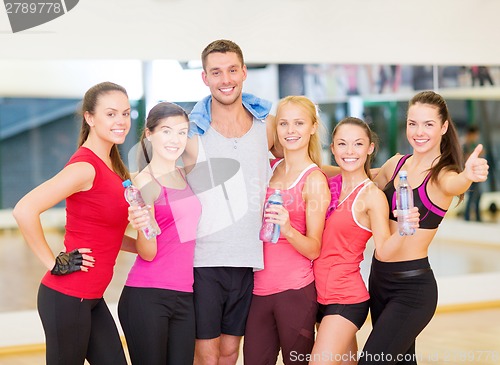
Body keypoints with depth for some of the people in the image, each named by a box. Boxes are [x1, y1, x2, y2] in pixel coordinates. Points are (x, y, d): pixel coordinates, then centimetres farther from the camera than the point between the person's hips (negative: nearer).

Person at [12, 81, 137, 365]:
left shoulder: (112, 166, 10)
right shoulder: (85, 166, -17)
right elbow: (25, 211, -28)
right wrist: (54, 264, -19)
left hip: (92, 299, 9)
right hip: (67, 297, -9)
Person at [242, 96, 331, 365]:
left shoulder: (315, 180, -7)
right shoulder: (269, 168, 10)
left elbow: (314, 249, -9)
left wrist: (288, 230, -26)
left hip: (295, 291, -5)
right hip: (259, 288, 5)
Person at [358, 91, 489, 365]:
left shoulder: (443, 175, -13)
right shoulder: (396, 164, 6)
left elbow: (454, 183, -37)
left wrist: (468, 176, -60)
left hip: (413, 287, -7)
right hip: (379, 278, 7)